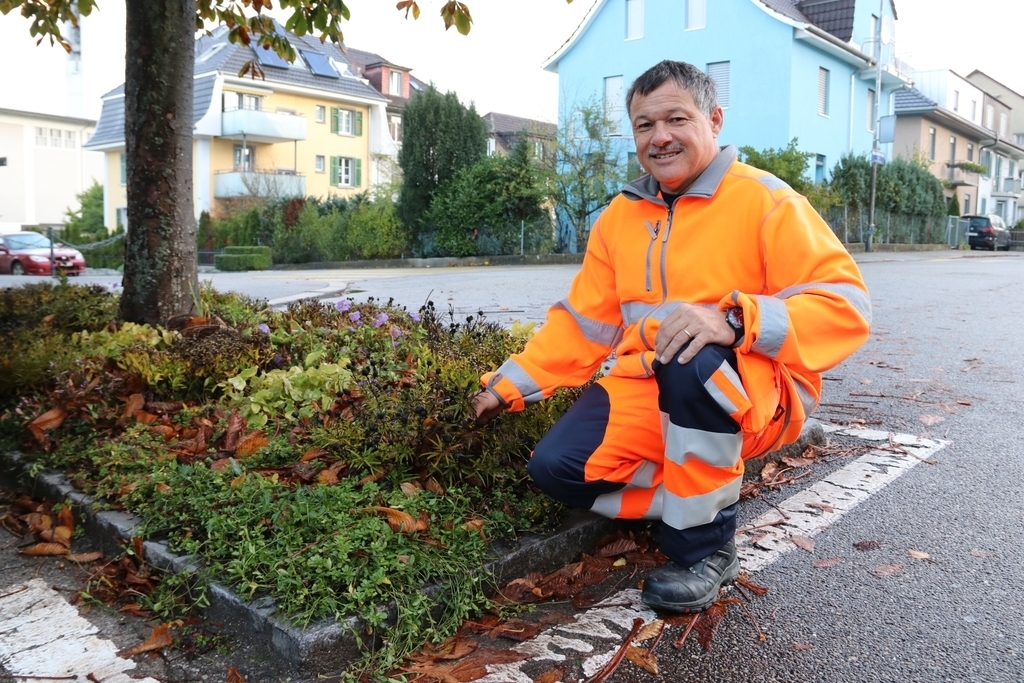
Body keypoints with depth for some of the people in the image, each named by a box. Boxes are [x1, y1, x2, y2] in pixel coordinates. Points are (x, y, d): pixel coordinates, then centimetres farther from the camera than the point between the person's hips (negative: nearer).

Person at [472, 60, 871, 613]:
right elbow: (581, 324, 14)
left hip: (756, 397, -5)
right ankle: (703, 499, 6)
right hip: (647, 393, 6)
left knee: (693, 362, -38)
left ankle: (706, 542, -13)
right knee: (555, 466, -13)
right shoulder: (619, 217, 9)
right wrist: (509, 384, 5)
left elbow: (845, 305, -17)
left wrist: (734, 319, -33)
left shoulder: (765, 201, -9)